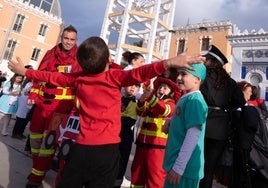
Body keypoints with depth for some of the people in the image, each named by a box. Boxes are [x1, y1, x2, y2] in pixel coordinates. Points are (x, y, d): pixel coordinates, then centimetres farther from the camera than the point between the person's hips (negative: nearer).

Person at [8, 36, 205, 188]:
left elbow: (53, 77, 17)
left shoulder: (78, 77, 4)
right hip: (107, 147, -3)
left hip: (81, 146, 4)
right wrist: (169, 63, -33)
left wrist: (25, 71, 34)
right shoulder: (114, 76, -9)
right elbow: (138, 73, -25)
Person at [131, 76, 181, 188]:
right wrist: (141, 101, -16)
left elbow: (165, 110, -25)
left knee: (155, 174, 0)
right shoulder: (151, 102, 16)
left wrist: (150, 97, -36)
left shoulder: (171, 103, -3)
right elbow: (141, 112, 3)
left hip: (158, 144, -6)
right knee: (137, 171, 16)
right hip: (142, 141, 6)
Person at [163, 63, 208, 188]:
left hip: (184, 167, -9)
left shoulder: (194, 99, -17)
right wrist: (171, 122, 2)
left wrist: (179, 167, -22)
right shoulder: (185, 98, 10)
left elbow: (193, 135, -23)